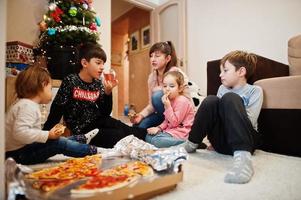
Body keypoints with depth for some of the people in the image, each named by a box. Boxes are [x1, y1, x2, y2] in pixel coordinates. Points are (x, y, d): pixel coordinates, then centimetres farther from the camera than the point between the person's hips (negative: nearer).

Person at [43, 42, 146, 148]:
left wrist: (108, 91, -15)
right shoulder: (70, 81, -14)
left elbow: (105, 114, -3)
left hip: (98, 122, 5)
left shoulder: (98, 84, -1)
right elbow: (56, 110, -9)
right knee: (120, 136, -17)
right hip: (82, 131, -4)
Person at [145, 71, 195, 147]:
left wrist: (167, 106, -26)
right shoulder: (170, 100, 10)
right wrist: (159, 128, -3)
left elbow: (174, 122, -21)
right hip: (170, 130, 9)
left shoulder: (182, 101, -18)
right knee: (148, 136, 4)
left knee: (155, 141, -23)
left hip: (180, 133, -9)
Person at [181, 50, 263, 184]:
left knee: (230, 98, -26)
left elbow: (249, 121, -9)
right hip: (221, 143, 4)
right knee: (211, 101, -18)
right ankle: (191, 144, -8)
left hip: (246, 141, -3)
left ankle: (242, 156, -42)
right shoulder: (222, 88, 19)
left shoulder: (255, 90, 5)